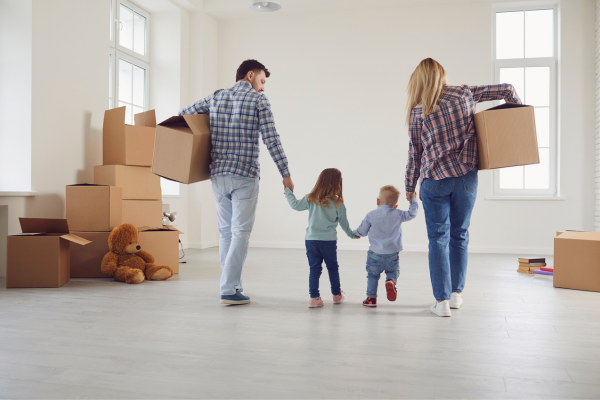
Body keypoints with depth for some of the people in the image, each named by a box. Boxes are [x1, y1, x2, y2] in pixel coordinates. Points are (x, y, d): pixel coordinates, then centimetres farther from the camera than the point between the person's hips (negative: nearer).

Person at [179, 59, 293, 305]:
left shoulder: (215, 97, 13)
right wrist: (285, 173, -7)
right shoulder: (258, 100, -1)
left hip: (218, 174, 5)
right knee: (240, 232, -2)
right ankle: (229, 290, -4)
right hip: (245, 176, -5)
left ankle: (232, 284, 23)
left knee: (226, 231, 14)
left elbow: (182, 116, 15)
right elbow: (271, 139, -9)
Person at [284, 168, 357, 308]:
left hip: (311, 239, 1)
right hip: (329, 240, -1)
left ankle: (314, 297, 2)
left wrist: (288, 191, 24)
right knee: (333, 267, 16)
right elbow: (343, 223, 6)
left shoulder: (311, 198, -3)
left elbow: (295, 205, 8)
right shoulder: (338, 203, -4)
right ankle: (337, 294, 28)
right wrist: (352, 234, 24)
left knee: (314, 268, 6)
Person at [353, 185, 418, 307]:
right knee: (393, 271, 19)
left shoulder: (371, 215, -4)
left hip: (375, 254, 0)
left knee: (372, 274, 12)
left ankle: (371, 298, 12)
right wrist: (413, 199, 17)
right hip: (392, 254, 0)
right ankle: (390, 281, -13)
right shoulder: (398, 215, -5)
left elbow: (362, 231, 4)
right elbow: (412, 213, 4)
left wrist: (355, 233, 26)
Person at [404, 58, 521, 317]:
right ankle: (456, 294, 25)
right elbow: (506, 89, 8)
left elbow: (414, 154, 2)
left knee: (438, 239, 5)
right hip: (466, 177, 2)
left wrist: (409, 188, 13)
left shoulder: (417, 112, -2)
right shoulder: (464, 94, 3)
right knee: (459, 235, 15)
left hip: (435, 180, -2)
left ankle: (442, 300, 4)